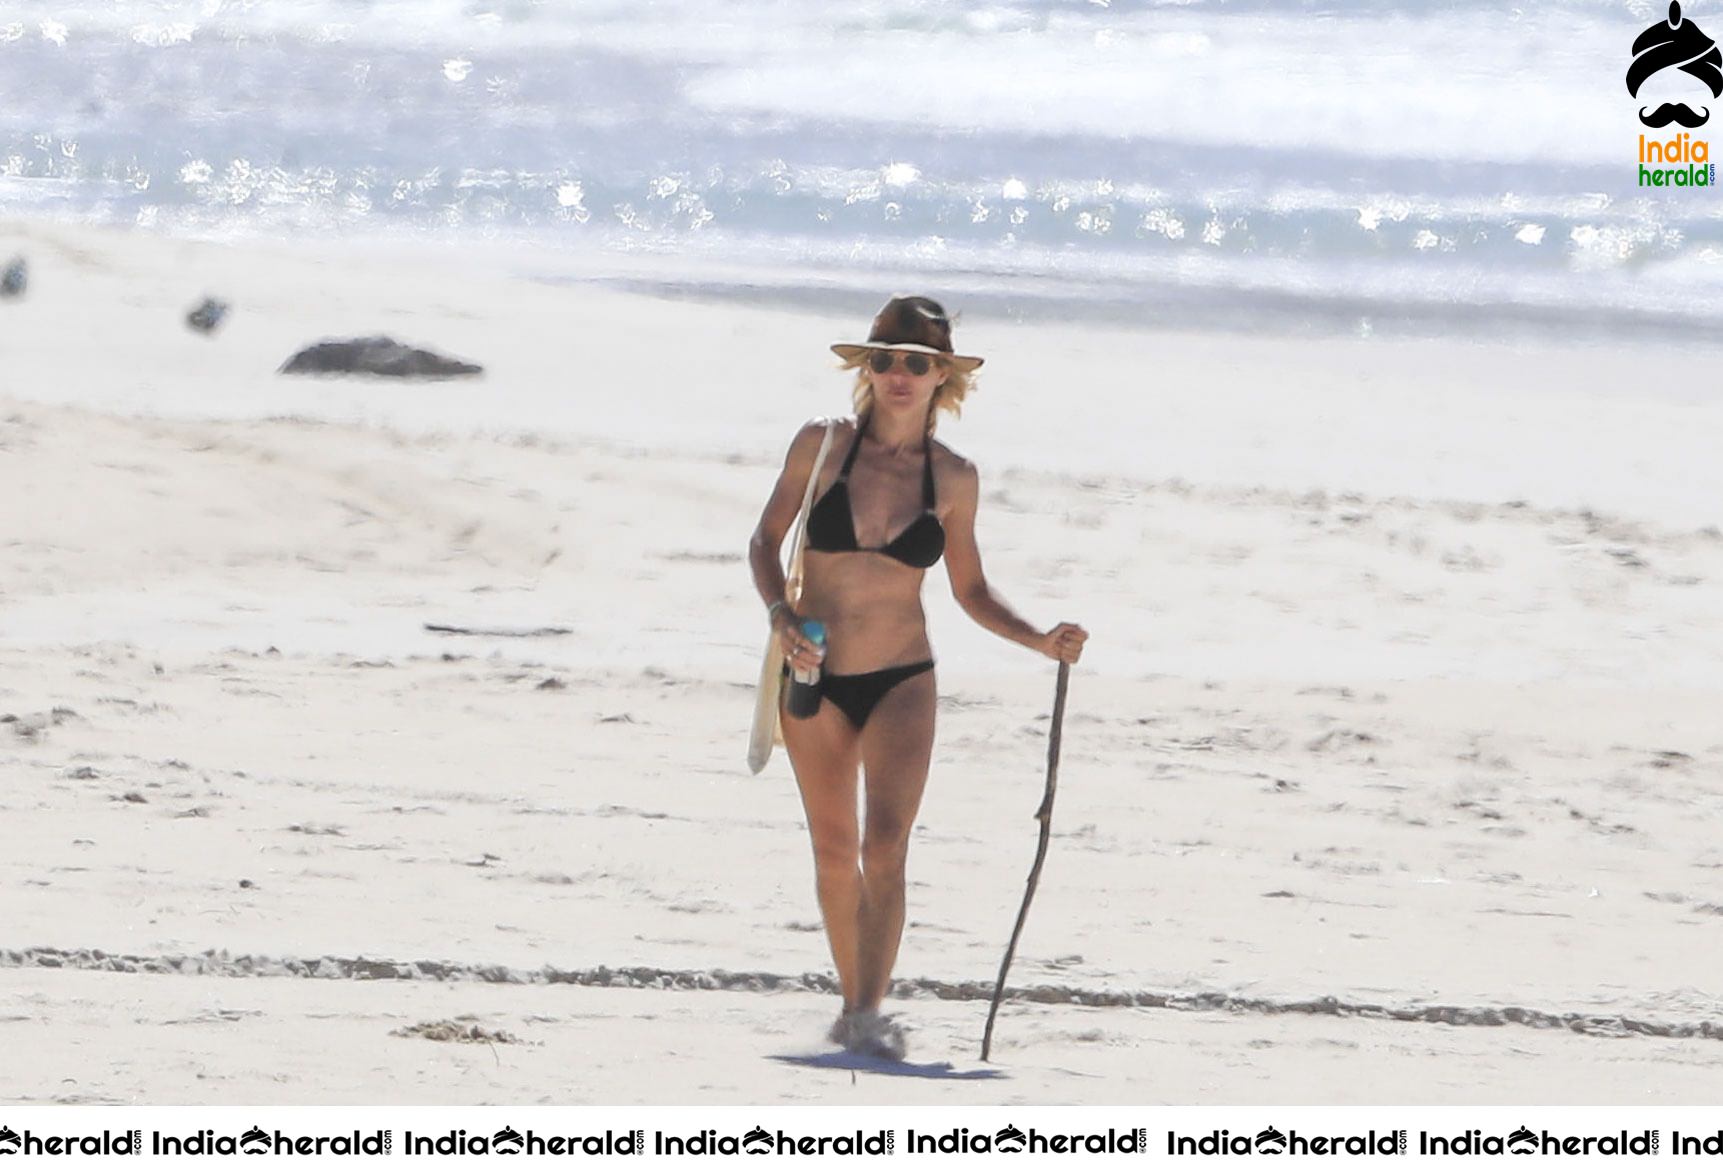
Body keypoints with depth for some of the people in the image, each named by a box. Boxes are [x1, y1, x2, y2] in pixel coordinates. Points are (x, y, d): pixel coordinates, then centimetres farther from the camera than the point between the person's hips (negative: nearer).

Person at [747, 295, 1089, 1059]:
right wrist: (780, 614, -12)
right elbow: (766, 541, 5)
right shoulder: (821, 446, -4)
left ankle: (869, 1015, -24)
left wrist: (1039, 640, -4)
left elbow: (969, 590, 10)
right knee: (835, 853, 10)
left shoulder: (952, 479, 0)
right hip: (815, 678, 1)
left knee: (885, 846, -17)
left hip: (901, 681, -1)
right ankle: (853, 1001, 26)